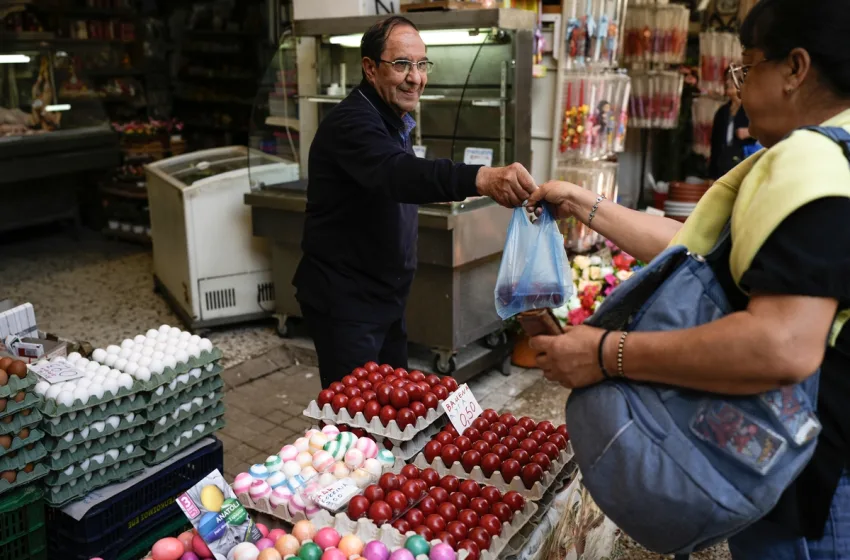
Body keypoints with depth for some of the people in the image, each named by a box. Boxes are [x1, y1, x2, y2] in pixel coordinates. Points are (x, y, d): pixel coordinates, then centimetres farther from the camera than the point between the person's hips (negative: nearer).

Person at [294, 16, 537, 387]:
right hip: (344, 300, -9)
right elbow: (397, 173, -43)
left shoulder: (393, 120, 11)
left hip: (383, 295, 10)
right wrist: (481, 179, -58)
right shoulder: (352, 122, -22)